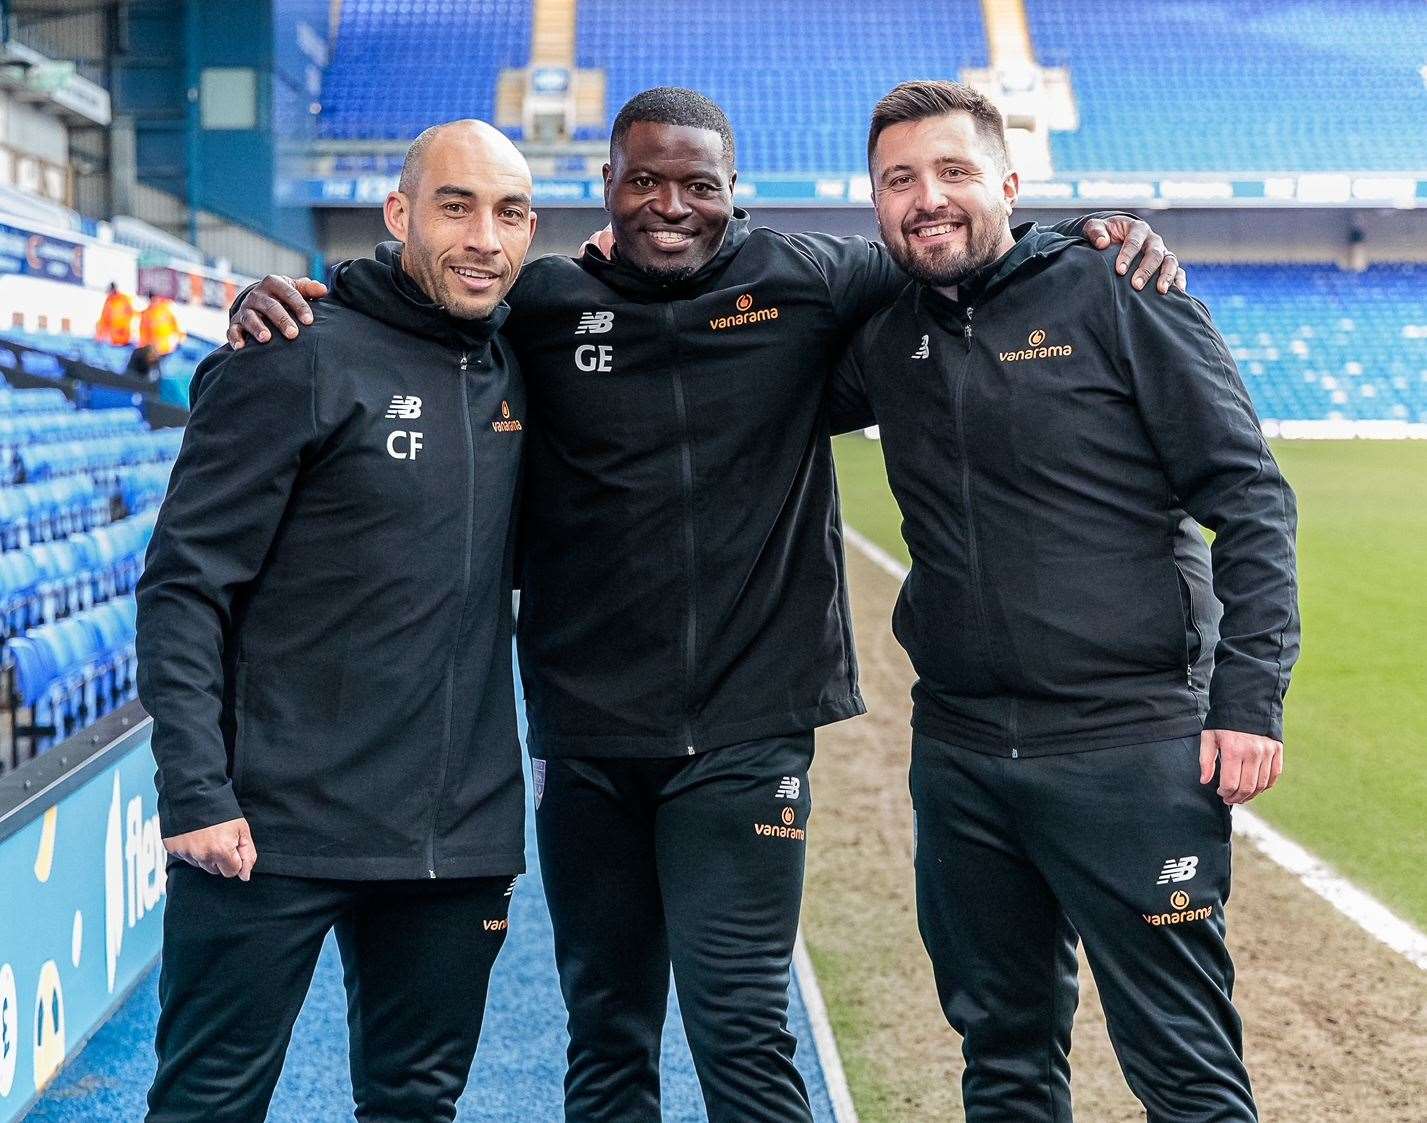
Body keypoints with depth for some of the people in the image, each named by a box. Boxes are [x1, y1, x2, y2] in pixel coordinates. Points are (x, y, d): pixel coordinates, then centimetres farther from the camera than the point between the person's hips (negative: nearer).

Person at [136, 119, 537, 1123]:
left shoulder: (513, 370, 10)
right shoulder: (300, 361, -9)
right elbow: (186, 584, -10)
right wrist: (195, 790, -18)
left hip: (458, 841, 6)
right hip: (277, 832, -5)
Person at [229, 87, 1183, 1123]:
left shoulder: (806, 285, 1)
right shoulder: (539, 303, 3)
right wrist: (289, 299, -6)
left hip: (746, 734, -2)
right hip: (585, 738, 2)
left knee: (742, 1035, -3)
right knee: (606, 1037, 14)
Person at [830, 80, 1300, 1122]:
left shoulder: (1117, 292, -5)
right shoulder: (884, 337, 8)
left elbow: (1250, 497, -7)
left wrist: (1250, 701, -13)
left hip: (1134, 750, -5)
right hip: (959, 753, 5)